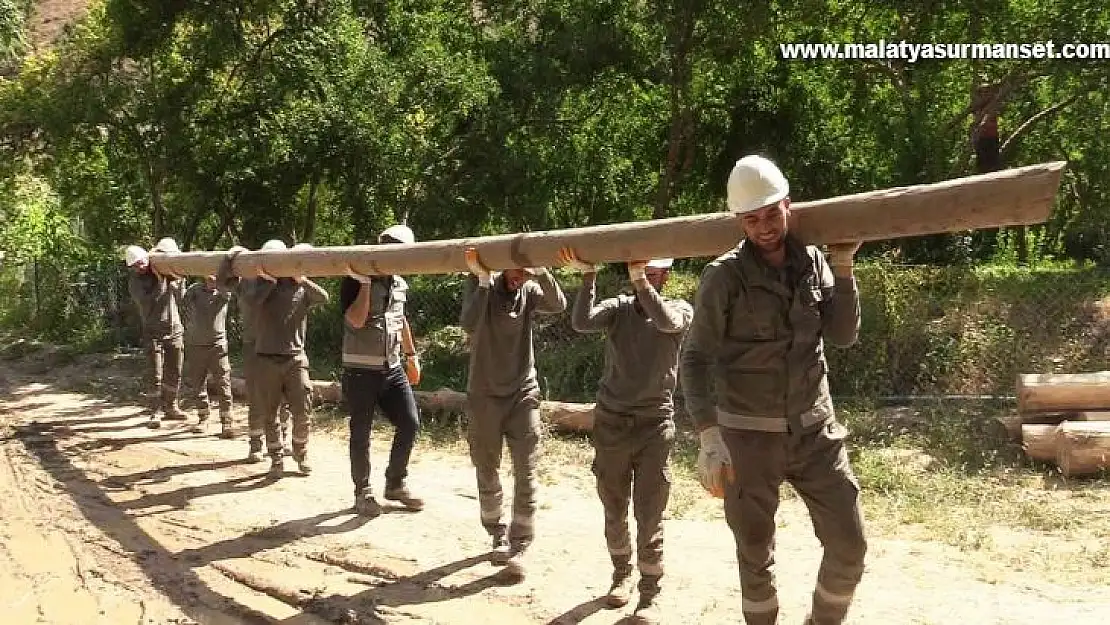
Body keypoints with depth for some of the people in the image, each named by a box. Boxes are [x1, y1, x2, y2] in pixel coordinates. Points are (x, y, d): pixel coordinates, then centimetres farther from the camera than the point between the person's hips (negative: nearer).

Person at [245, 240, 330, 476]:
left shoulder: (300, 287, 7)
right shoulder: (261, 286, 5)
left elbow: (323, 298, -13)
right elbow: (251, 301, -16)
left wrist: (301, 279, -21)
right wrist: (269, 279, -15)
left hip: (296, 358, 0)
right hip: (266, 359, 0)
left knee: (302, 412, -1)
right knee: (269, 415, 5)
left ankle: (301, 453, 20)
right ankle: (276, 458, 19)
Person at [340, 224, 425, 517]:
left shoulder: (399, 284, 10)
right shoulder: (354, 281, -10)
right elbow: (356, 320, -23)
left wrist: (411, 355, 26)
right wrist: (365, 282, -24)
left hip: (392, 368, 6)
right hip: (361, 370, -6)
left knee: (410, 423, 3)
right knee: (361, 434, 2)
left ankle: (395, 484, 20)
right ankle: (363, 493, 16)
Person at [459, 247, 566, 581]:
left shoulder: (530, 291, -2)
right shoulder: (480, 285, -7)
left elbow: (558, 305, -24)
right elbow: (469, 324, -25)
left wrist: (541, 271, -37)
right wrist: (483, 280, -31)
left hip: (523, 394, 1)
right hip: (484, 396, 0)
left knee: (526, 475, -5)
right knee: (487, 474, 11)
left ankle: (519, 547, 3)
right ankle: (497, 536, 29)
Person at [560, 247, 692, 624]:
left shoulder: (680, 310, 0)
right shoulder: (617, 307, 3)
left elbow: (665, 321, -25)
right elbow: (581, 322, -16)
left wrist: (641, 280, -36)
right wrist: (588, 276, -25)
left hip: (655, 425, -2)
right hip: (611, 422, 2)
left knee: (649, 516, -1)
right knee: (614, 511, 14)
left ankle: (649, 595, 10)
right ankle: (622, 573, 35)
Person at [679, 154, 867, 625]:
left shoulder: (814, 263, 3)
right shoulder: (724, 276, -12)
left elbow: (844, 335, -1)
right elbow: (695, 359, -14)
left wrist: (843, 266, -10)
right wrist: (709, 437, -25)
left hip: (815, 429, 4)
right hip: (749, 434, -4)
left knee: (849, 546, 5)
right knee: (756, 555, 8)